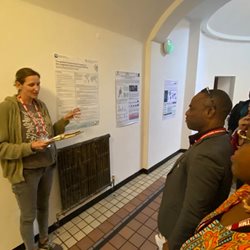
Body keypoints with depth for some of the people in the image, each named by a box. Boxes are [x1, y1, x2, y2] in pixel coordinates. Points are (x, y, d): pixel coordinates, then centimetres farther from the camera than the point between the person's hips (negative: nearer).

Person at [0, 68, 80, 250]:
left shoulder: (41, 105, 3)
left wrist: (65, 120, -2)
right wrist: (30, 147, -26)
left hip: (47, 166, 6)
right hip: (26, 171, -6)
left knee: (44, 207, 24)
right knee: (29, 215, 14)